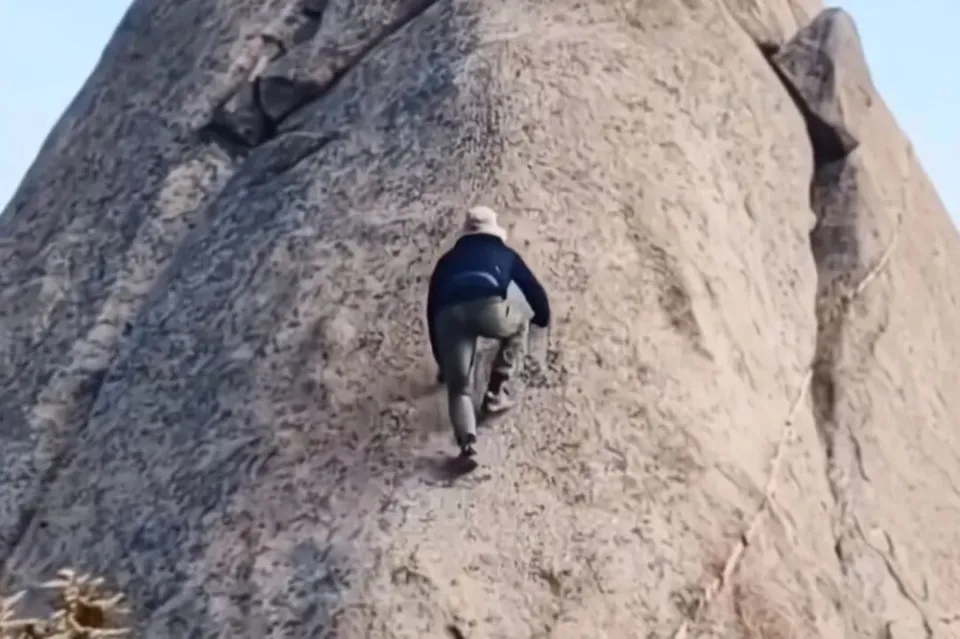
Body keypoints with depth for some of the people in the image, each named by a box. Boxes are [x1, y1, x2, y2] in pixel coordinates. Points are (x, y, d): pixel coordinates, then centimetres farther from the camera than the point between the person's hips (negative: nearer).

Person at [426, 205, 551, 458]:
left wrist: (442, 363, 48)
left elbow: (432, 309, 39)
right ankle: (495, 392, 26)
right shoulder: (504, 253, 36)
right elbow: (534, 290, 42)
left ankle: (466, 443, -12)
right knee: (519, 323, 33)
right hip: (490, 307, -1)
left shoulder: (448, 259, 39)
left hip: (450, 314, 2)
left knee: (458, 387, 14)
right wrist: (543, 319, 67)